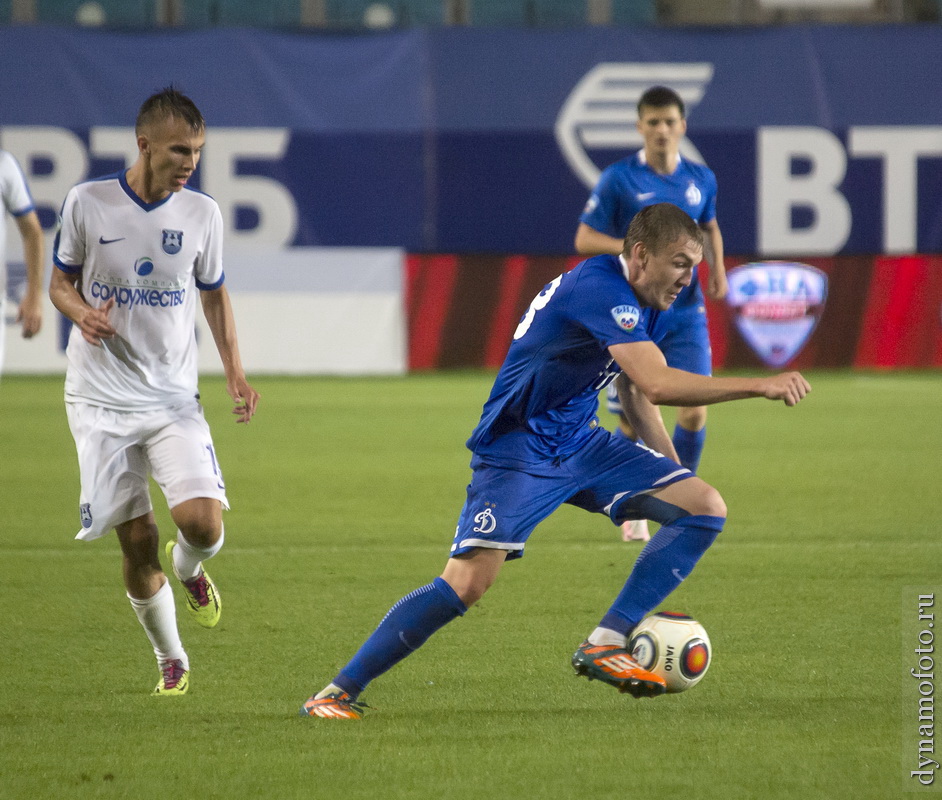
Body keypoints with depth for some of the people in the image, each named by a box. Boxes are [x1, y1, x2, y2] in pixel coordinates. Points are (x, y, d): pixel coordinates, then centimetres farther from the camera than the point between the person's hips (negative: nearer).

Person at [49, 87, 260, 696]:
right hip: (101, 399, -1)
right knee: (137, 540, -2)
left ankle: (188, 571, 20)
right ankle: (171, 659, 20)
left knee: (203, 521, -18)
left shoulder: (202, 213, 0)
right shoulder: (87, 202, -6)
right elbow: (61, 282, 6)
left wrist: (235, 371, 2)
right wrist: (81, 313, -17)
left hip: (174, 398, 1)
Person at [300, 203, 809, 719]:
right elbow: (658, 385, -34)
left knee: (705, 507, -4)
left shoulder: (649, 305, 7)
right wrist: (761, 386, -30)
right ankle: (339, 692, -10)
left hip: (580, 444, 9)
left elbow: (639, 392, 23)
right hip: (518, 452, -9)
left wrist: (669, 471, 19)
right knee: (467, 584, -23)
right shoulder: (601, 290, -24)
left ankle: (605, 645, -8)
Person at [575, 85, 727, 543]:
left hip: (686, 312, 2)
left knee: (694, 410, -8)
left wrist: (717, 266, 6)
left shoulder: (701, 179, 6)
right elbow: (584, 239, -6)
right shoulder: (619, 179, -6)